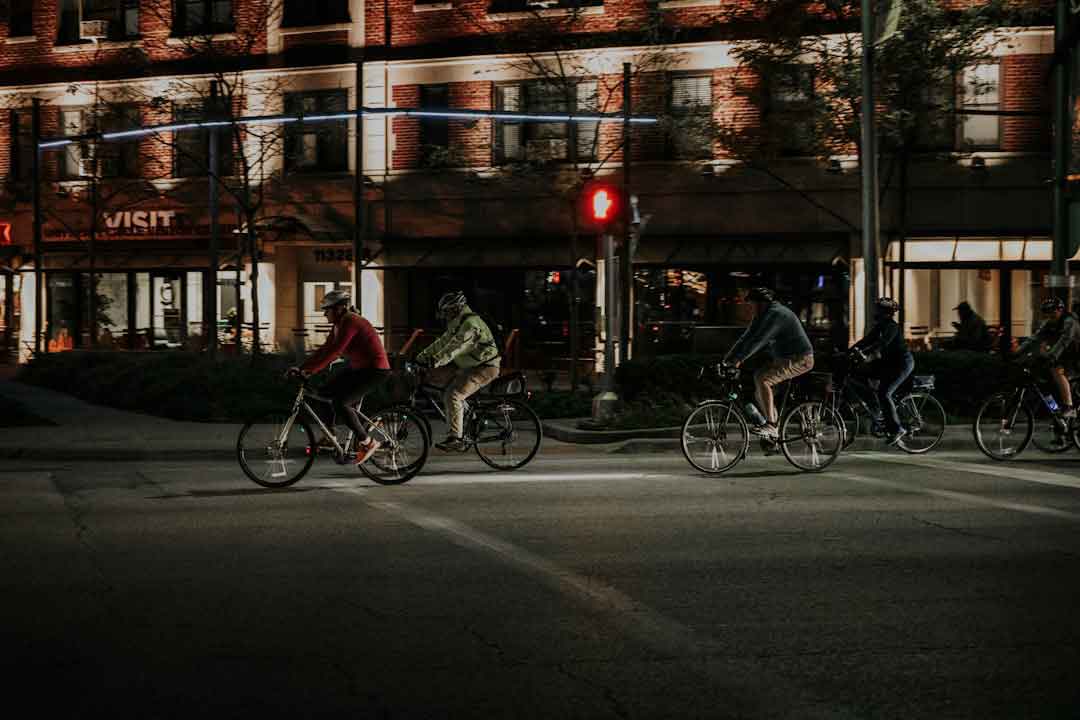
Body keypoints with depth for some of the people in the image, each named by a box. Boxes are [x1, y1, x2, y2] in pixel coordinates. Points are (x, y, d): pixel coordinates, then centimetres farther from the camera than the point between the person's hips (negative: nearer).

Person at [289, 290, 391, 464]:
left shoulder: (351, 323, -22)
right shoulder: (339, 324, 7)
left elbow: (333, 351, -28)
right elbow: (325, 349, 8)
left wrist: (309, 370, -26)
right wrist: (302, 368, 0)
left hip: (376, 370, -10)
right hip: (357, 367, 10)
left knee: (340, 402, -20)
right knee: (325, 392, 6)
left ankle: (367, 442, -9)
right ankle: (329, 438, 17)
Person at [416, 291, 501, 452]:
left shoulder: (470, 323, -19)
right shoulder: (457, 324, 16)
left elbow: (455, 347, -30)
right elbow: (442, 342, 16)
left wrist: (435, 362, -38)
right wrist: (421, 356, 9)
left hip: (484, 368, -11)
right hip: (472, 367, 11)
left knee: (453, 395, -22)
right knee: (449, 395, 9)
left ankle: (454, 439, -24)